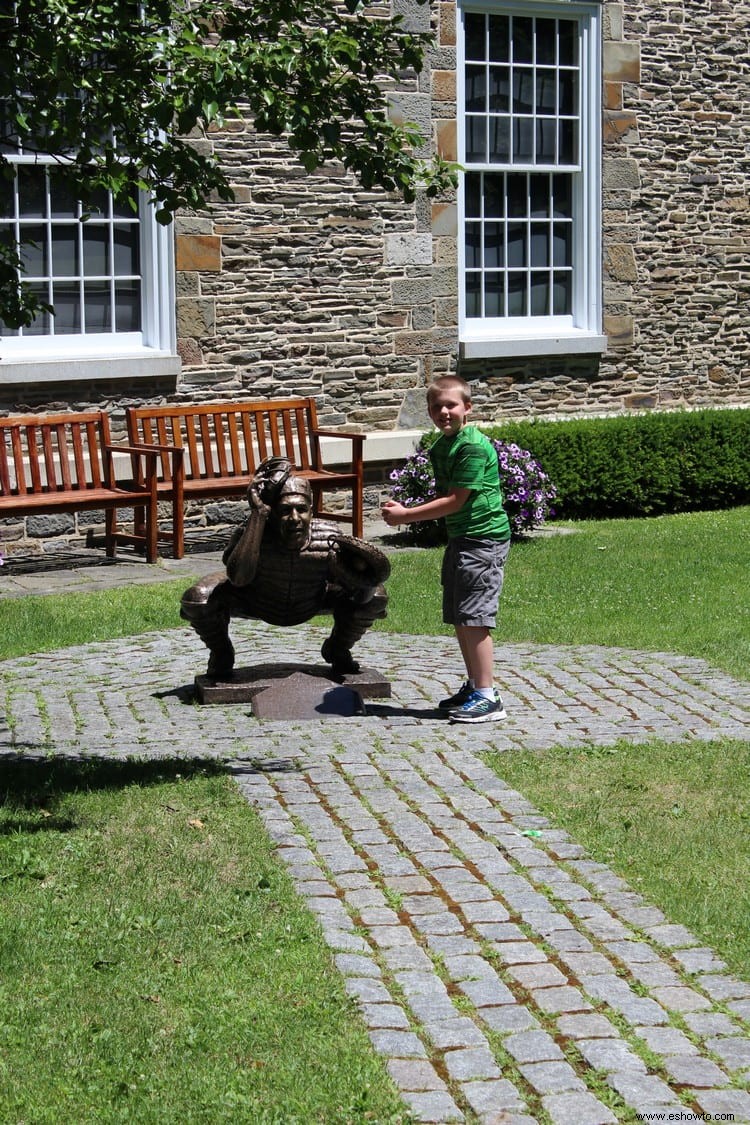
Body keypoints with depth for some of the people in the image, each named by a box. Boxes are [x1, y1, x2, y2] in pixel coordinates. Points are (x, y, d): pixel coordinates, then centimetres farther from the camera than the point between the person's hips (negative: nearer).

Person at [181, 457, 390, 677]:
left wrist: (363, 573, -53)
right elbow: (239, 577, -53)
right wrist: (257, 514, -52)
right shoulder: (251, 536, -34)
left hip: (311, 605, 2)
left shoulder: (327, 539, -31)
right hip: (257, 604, -1)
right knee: (197, 599, -28)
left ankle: (338, 649, 13)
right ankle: (221, 654, 7)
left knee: (375, 597, -19)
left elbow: (360, 592, -27)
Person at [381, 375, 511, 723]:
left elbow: (455, 500, -19)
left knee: (473, 617, -12)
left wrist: (406, 516, -15)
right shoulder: (440, 447, 12)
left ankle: (488, 697, -9)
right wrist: (404, 510, 2)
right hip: (459, 538, 10)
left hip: (484, 538, -10)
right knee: (458, 618, 13)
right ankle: (474, 686, 24)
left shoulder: (474, 447, -17)